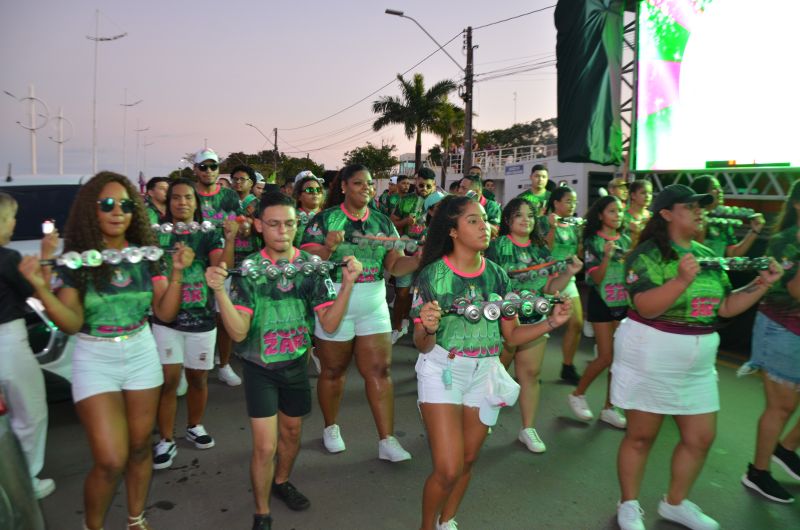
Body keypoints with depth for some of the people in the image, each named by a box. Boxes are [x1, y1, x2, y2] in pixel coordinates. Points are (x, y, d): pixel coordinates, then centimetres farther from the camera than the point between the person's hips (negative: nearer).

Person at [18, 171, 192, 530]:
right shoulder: (77, 258, -8)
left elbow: (165, 313, -3)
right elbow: (72, 324, -12)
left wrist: (177, 273, -15)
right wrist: (41, 287, -24)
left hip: (142, 355, 3)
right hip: (94, 360, -3)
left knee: (139, 447, 14)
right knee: (111, 460, -6)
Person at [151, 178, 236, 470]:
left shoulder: (209, 235, 0)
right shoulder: (157, 234, 0)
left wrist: (230, 239, -28)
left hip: (202, 317, 1)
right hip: (166, 317, -1)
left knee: (198, 378, 12)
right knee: (168, 379, -4)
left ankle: (194, 426, 34)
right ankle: (166, 440, 11)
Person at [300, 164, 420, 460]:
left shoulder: (382, 222, 5)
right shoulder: (324, 220, -6)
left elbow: (395, 266, 1)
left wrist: (420, 259, -18)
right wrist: (328, 248, -30)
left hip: (373, 307, 3)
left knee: (379, 371, 1)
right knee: (333, 371, 12)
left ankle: (387, 440, 9)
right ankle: (331, 428, 34)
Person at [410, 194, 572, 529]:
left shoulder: (497, 275, 0)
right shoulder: (431, 276, -12)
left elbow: (512, 335, 3)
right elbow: (422, 345, -10)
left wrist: (552, 322, -11)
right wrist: (427, 329, -32)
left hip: (485, 373, 4)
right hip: (442, 371, -4)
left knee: (468, 461, 17)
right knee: (448, 469, -8)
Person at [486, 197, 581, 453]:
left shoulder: (541, 249, 7)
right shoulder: (498, 246, -8)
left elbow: (550, 288, 9)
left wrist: (569, 273, -4)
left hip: (534, 321, 5)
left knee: (530, 374, 8)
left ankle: (528, 428, 20)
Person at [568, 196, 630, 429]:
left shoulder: (626, 240, 7)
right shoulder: (593, 241, -7)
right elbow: (596, 278, -13)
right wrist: (607, 256, -27)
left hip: (624, 301, 5)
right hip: (602, 302, -5)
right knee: (606, 357, -5)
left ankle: (609, 408, 18)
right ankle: (577, 395, 16)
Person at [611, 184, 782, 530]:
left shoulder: (707, 256, 9)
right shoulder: (648, 254, -13)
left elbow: (726, 307, 12)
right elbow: (646, 308, -23)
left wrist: (761, 284, 1)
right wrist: (682, 279, -34)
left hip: (698, 361, 7)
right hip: (650, 356, -7)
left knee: (701, 437, 14)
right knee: (641, 436, 5)